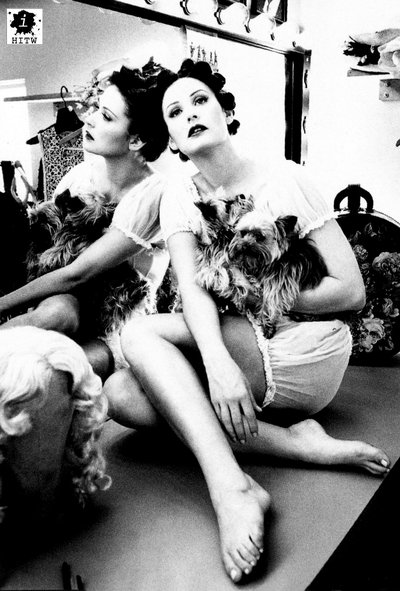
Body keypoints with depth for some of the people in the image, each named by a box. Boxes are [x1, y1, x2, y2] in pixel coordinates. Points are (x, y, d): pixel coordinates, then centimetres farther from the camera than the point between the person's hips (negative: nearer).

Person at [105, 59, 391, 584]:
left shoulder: (284, 180, -7)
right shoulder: (180, 196, 5)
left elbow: (351, 291, -9)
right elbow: (192, 290, -13)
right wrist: (217, 361, -33)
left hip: (308, 357, -5)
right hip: (238, 352, 6)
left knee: (140, 331, -22)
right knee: (120, 394, -19)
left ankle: (231, 487, -31)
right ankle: (299, 445, -22)